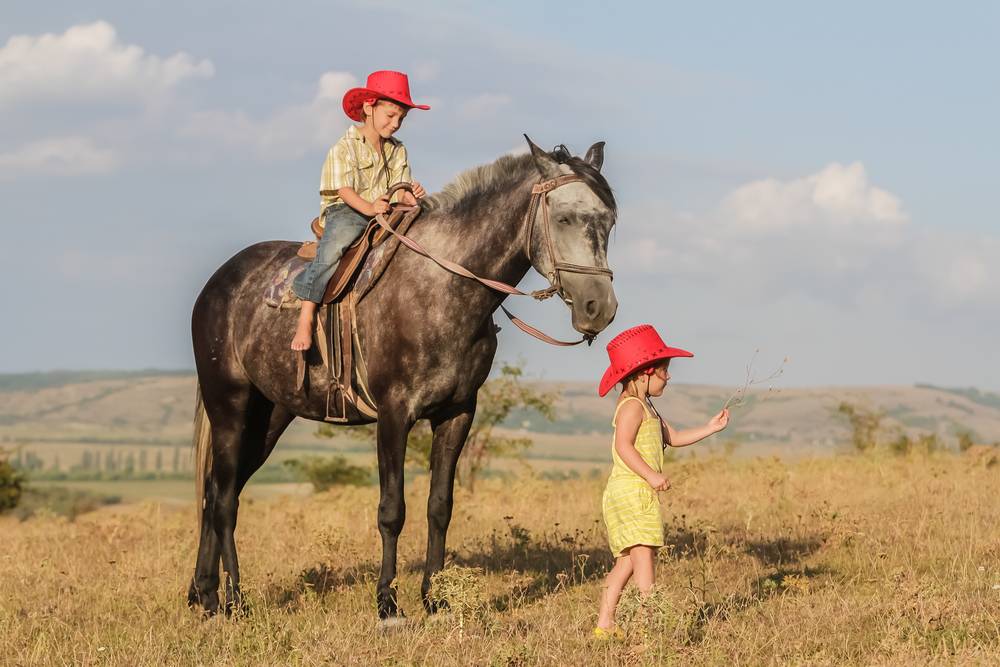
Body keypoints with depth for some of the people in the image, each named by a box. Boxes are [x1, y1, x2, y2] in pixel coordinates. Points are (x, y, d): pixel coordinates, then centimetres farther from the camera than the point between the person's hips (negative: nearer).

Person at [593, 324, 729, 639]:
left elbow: (674, 437, 28)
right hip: (632, 491, -11)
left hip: (634, 493, 11)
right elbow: (623, 445, -22)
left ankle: (604, 624, 10)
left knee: (626, 560, 10)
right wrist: (651, 475, -27)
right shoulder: (632, 406, -11)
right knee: (643, 555, -15)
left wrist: (710, 428, 21)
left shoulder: (647, 409, 23)